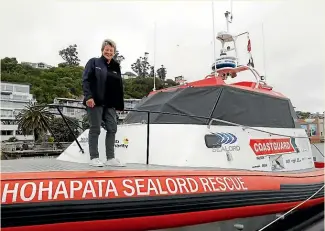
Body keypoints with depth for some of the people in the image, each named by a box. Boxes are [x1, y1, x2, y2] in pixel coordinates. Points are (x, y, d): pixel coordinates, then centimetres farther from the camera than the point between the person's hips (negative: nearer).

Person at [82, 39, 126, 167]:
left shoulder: (116, 66, 17)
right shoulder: (94, 62, 3)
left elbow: (119, 86, 16)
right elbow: (86, 80, -6)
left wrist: (119, 104, 11)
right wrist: (88, 96, -18)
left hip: (110, 104, 6)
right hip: (95, 101, -5)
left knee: (112, 129, 2)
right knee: (95, 129, -1)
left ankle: (110, 158, 10)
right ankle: (94, 158, 8)